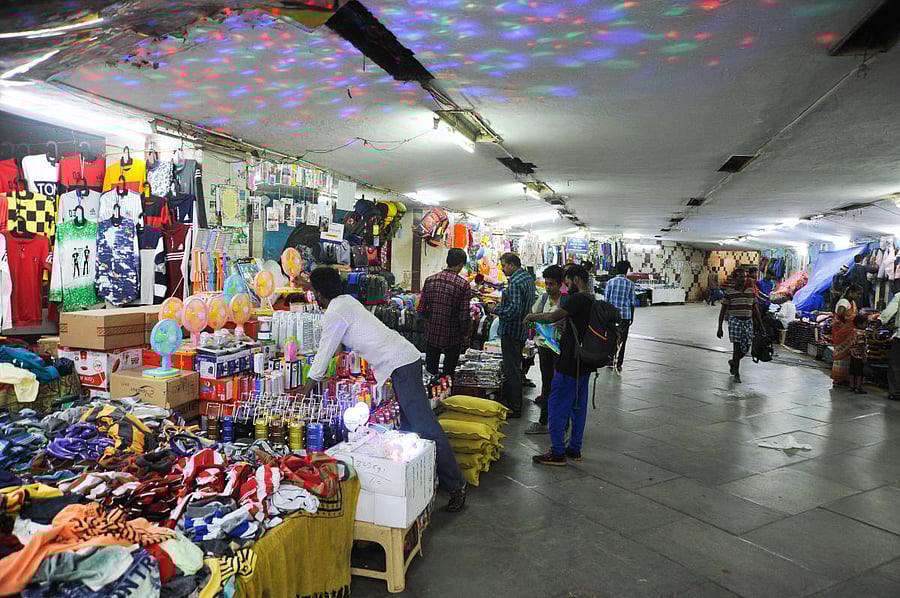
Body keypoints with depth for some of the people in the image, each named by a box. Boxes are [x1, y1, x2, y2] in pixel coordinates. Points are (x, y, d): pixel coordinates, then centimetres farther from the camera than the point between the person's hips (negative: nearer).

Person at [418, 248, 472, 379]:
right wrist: (464, 333, 2)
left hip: (431, 335, 3)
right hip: (452, 338, -3)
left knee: (430, 371, 19)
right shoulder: (464, 285, -16)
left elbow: (421, 309, -2)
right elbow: (464, 316, -17)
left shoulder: (430, 280, -5)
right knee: (448, 374, 14)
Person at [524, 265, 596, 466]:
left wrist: (531, 316, -9)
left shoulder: (577, 299, -17)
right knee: (578, 405, 15)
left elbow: (553, 317, -24)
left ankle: (557, 453, 2)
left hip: (570, 363, -9)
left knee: (557, 405, -2)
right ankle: (574, 449, 24)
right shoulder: (593, 301, 12)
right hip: (585, 363, 9)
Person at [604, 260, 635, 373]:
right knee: (622, 340, 3)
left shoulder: (610, 282, -1)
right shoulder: (630, 284, 0)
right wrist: (632, 317, 12)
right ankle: (618, 364, -1)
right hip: (625, 315, 0)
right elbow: (632, 302, 3)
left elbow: (606, 299, -1)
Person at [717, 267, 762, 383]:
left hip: (748, 322, 4)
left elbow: (755, 309, 13)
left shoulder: (751, 291, 8)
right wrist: (720, 328, -3)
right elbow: (723, 311, 0)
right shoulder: (729, 292, -2)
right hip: (735, 321, -4)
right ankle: (736, 373, 7)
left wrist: (761, 325, 10)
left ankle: (733, 362, 33)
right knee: (737, 347, -5)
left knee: (746, 348, 3)